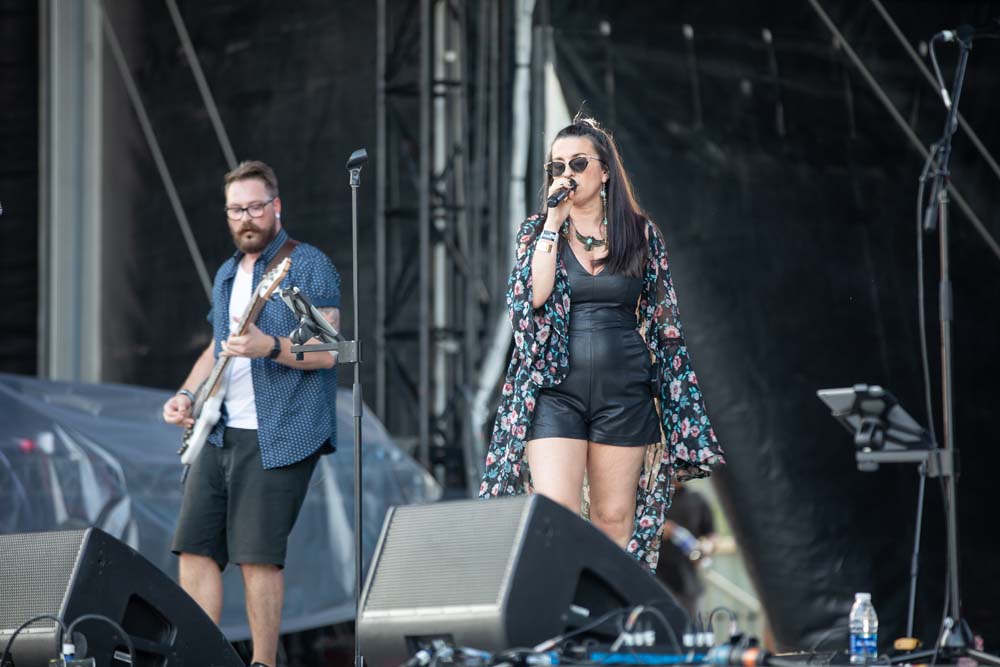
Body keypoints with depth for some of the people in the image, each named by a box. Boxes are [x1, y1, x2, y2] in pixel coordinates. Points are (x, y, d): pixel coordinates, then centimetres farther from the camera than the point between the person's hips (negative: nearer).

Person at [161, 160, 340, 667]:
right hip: (220, 431, 7)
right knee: (194, 546, 0)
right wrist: (187, 394, 13)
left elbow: (327, 350, -12)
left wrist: (271, 347, -29)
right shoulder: (226, 275, 20)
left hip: (279, 435, -7)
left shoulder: (308, 265, -4)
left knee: (257, 555, -10)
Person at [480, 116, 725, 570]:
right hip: (555, 391, -1)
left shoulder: (641, 234, 7)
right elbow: (532, 296, -10)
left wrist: (677, 408, 5)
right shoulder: (537, 231, 8)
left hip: (624, 392, 1)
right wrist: (554, 223, -10)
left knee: (615, 521, 4)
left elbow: (664, 324, 9)